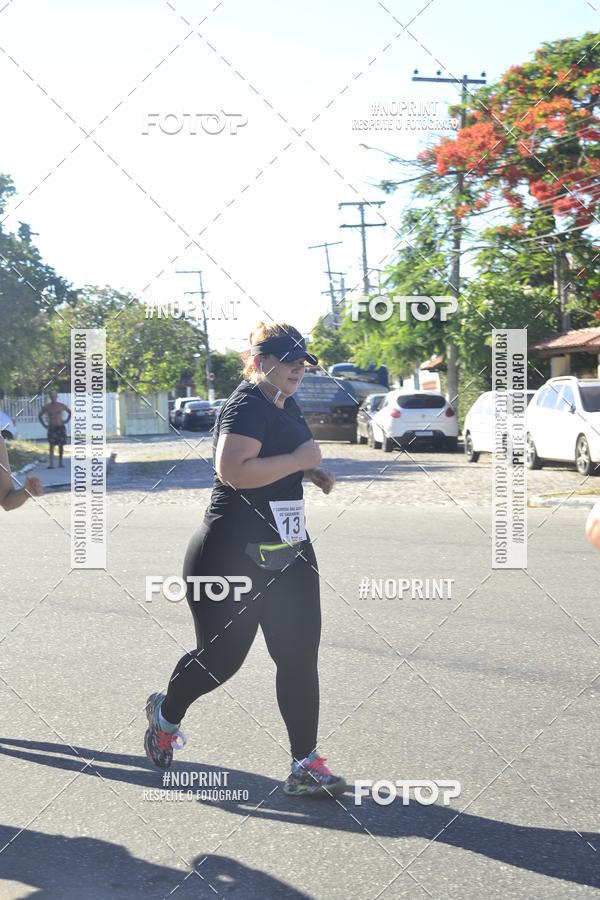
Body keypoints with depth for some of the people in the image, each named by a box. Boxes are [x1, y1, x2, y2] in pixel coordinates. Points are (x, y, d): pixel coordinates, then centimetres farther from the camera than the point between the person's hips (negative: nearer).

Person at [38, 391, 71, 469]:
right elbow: (40, 416, 14)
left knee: (61, 445, 5)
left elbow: (70, 412, 18)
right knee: (52, 445, -11)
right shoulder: (47, 407, 2)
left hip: (61, 427, 1)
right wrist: (44, 425, 6)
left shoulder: (61, 406, 3)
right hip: (51, 427, -1)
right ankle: (51, 463, -17)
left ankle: (61, 462, 18)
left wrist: (66, 421, 7)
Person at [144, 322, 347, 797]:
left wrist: (313, 470, 11)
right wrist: (299, 459, -24)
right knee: (221, 657, 7)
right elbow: (233, 471, -32)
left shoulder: (287, 405, 13)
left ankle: (306, 764, 8)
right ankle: (166, 714, 36)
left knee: (300, 657, 2)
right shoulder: (246, 407, -17)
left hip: (289, 553, 8)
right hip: (232, 557, -8)